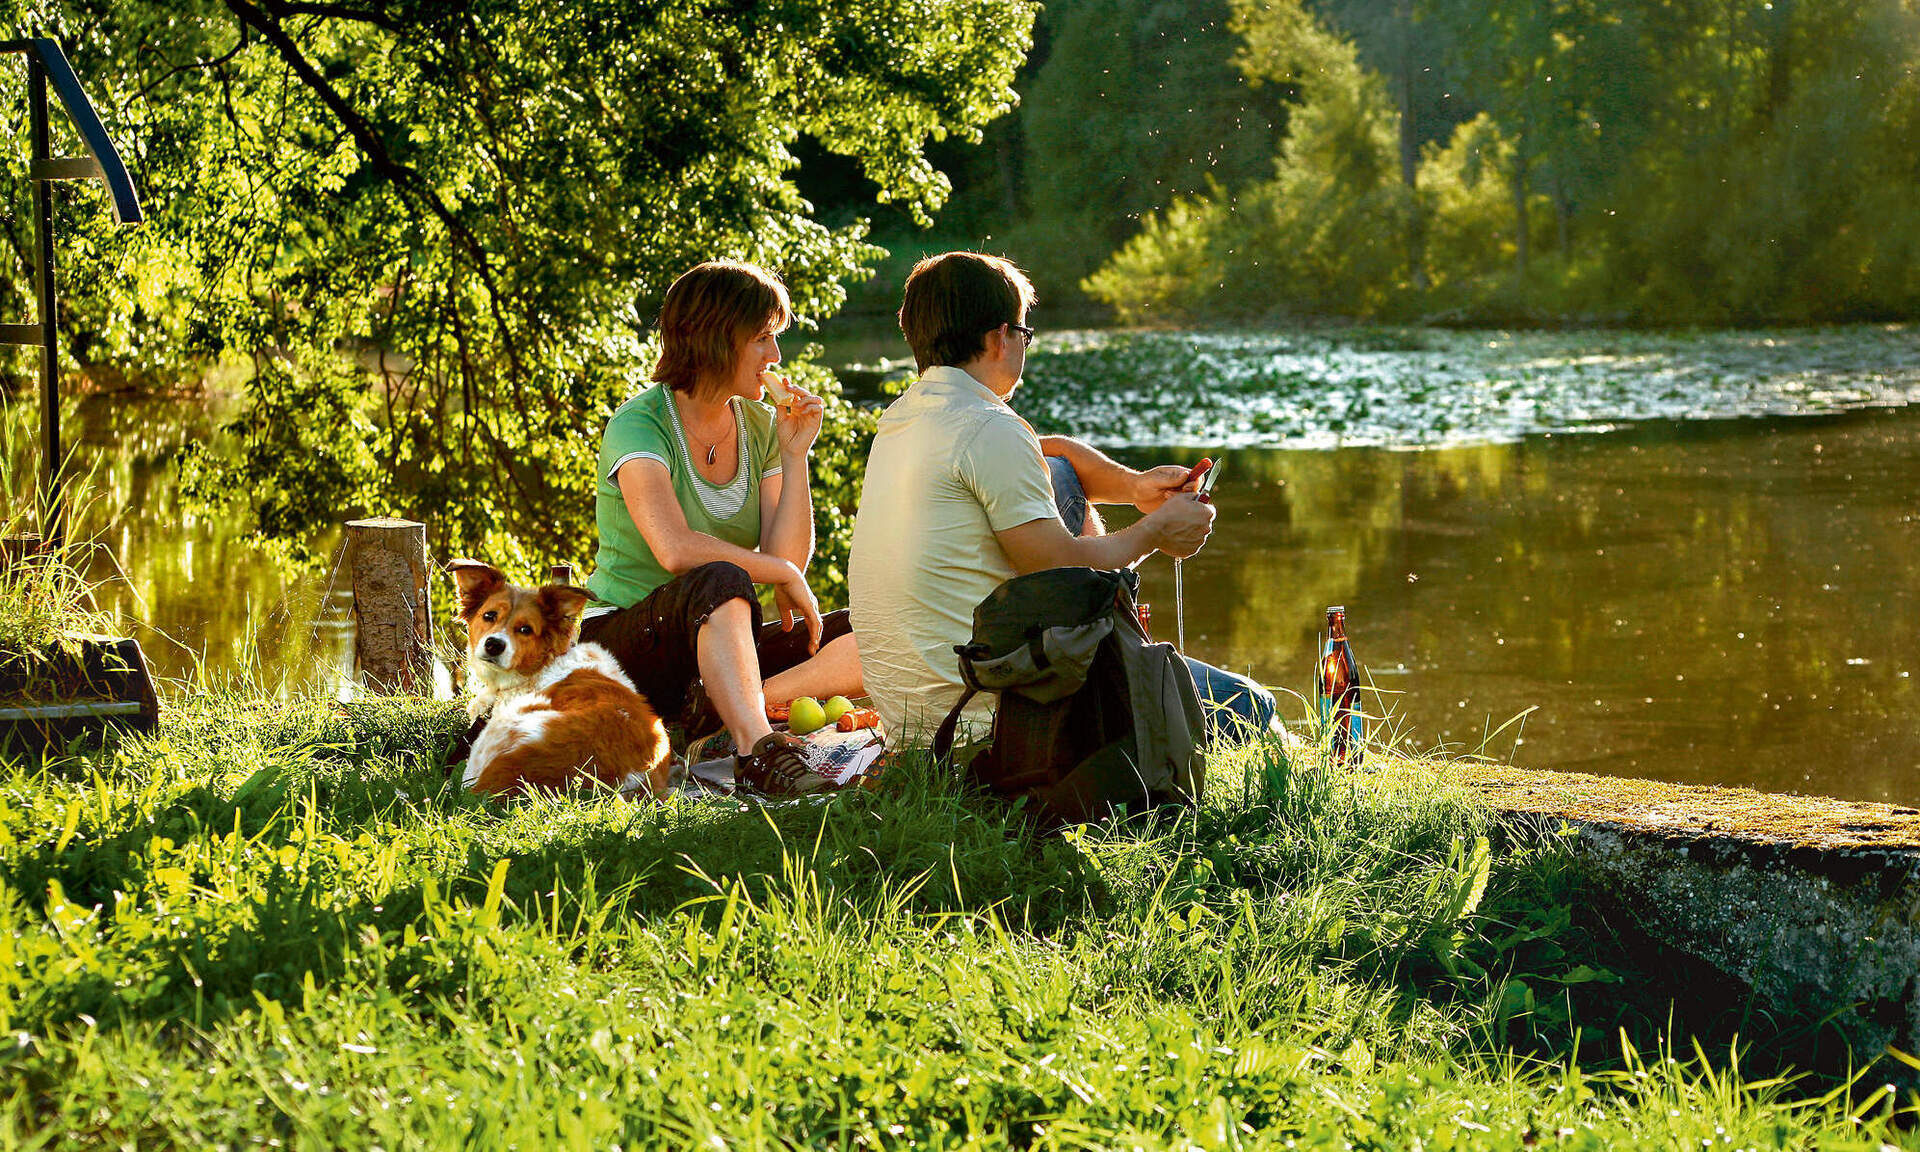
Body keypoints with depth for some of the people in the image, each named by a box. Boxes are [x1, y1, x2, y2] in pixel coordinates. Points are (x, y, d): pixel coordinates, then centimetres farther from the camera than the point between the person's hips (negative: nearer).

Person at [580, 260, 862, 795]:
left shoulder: (759, 426, 8)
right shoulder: (639, 425, -13)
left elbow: (789, 557, -1)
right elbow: (676, 550, -29)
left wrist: (795, 455, -8)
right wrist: (781, 572, -19)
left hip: (717, 644, 7)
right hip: (622, 644, -7)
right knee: (722, 580, -39)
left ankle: (732, 701, -32)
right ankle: (758, 749, -51)